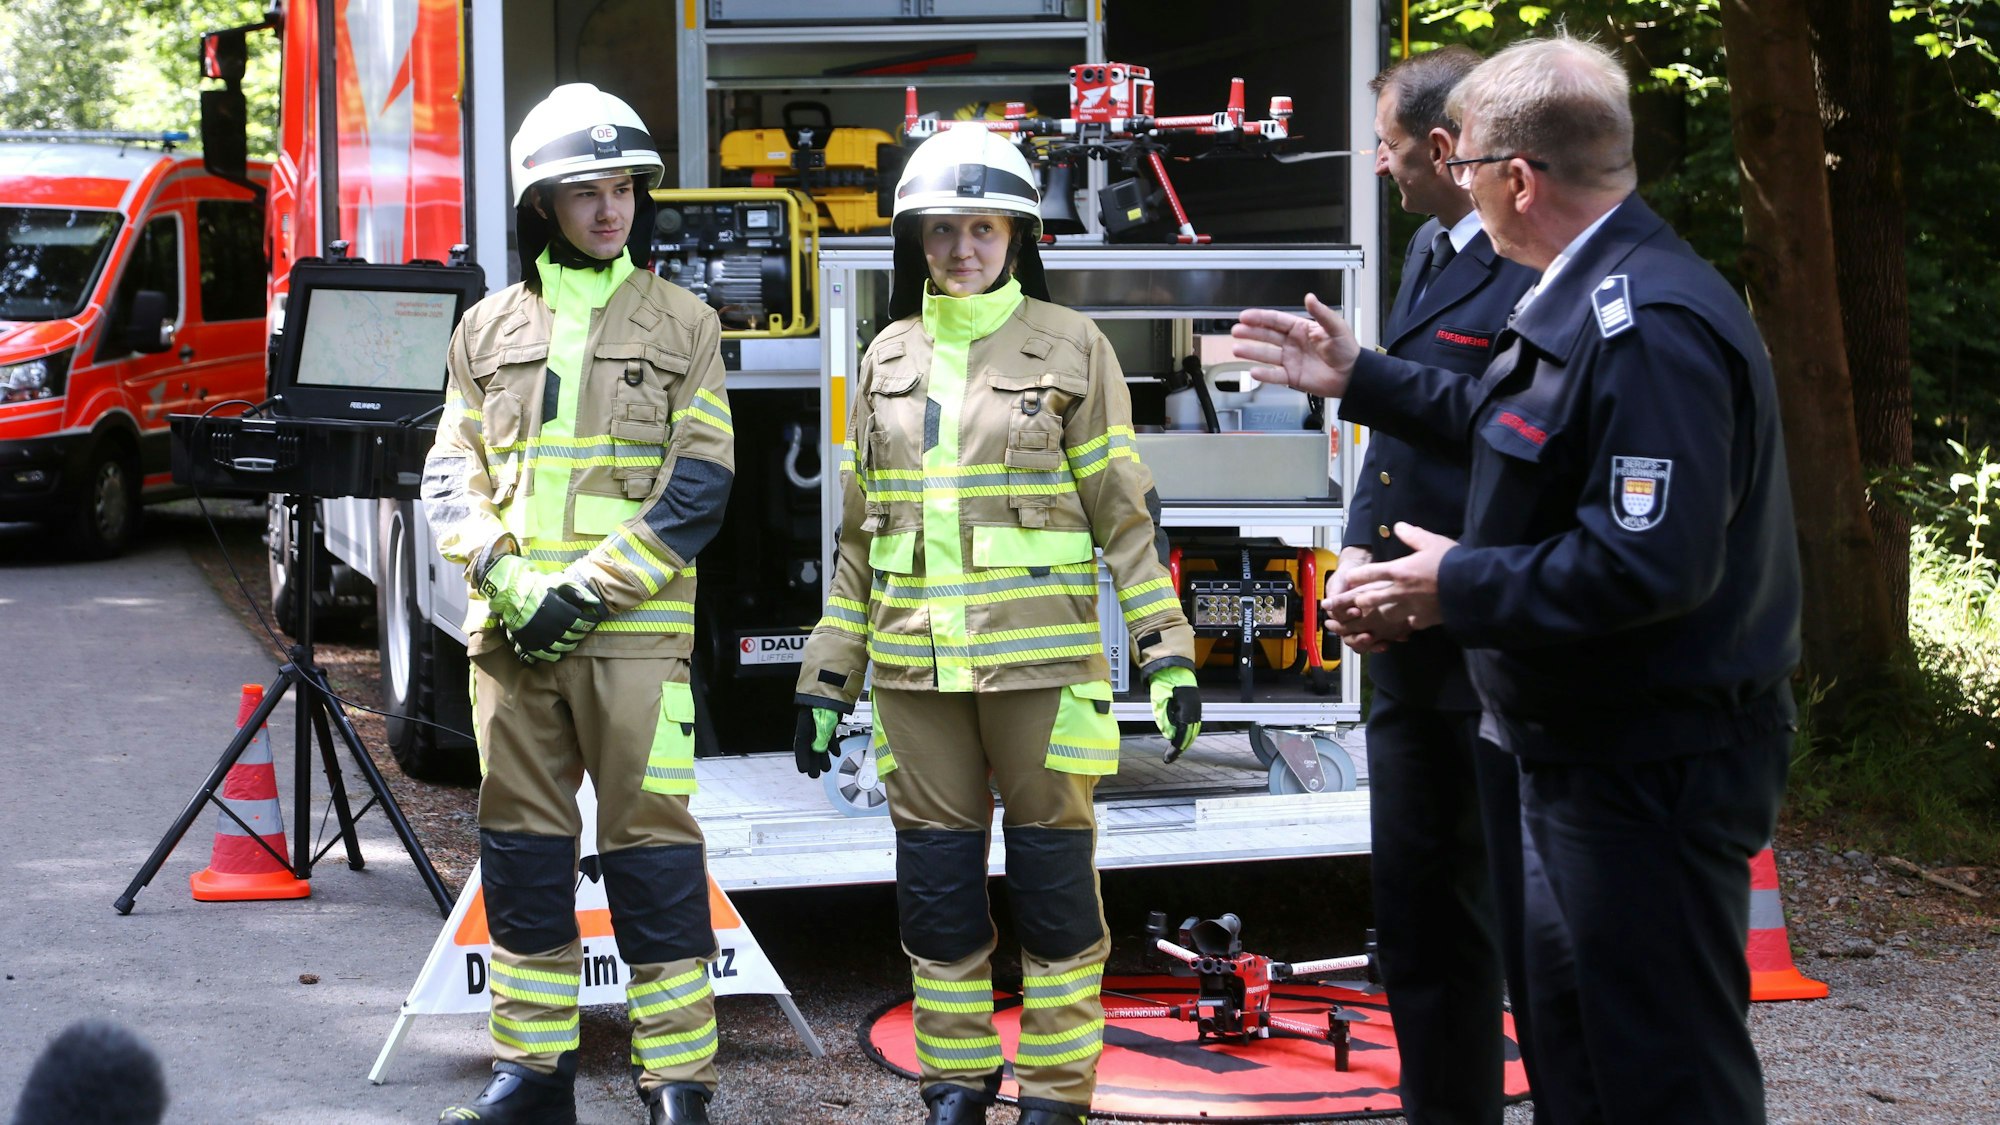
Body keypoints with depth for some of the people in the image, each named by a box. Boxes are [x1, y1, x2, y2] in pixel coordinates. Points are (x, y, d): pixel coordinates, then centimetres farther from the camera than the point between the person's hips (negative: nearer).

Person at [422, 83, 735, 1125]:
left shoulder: (682, 326, 5)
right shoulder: (490, 330, 12)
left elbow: (697, 490, -2)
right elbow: (451, 476, 9)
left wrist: (586, 591, -11)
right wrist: (505, 579, -9)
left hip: (633, 634, -3)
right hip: (508, 635, 3)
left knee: (651, 847, -6)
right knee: (521, 845, 7)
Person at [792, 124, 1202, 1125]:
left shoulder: (1068, 347, 2)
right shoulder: (889, 359, 13)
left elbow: (1127, 516, 0)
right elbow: (859, 535, 16)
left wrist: (1168, 656, -7)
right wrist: (827, 678, 13)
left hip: (1040, 660, -3)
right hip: (916, 666, 3)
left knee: (1052, 873, 0)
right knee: (935, 878, 6)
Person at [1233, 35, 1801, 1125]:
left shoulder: (1649, 326, -25)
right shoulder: (1583, 298, 10)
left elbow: (1650, 564, -32)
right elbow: (1508, 422, 29)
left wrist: (1460, 586, -20)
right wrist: (1357, 379, 31)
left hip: (1652, 776, -11)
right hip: (1582, 752, 11)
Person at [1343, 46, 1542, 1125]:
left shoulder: (1542, 269, -18)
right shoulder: (1429, 252, 13)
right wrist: (1358, 556, 4)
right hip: (1411, 660, 10)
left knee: (1530, 940, -1)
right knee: (1419, 925, 18)